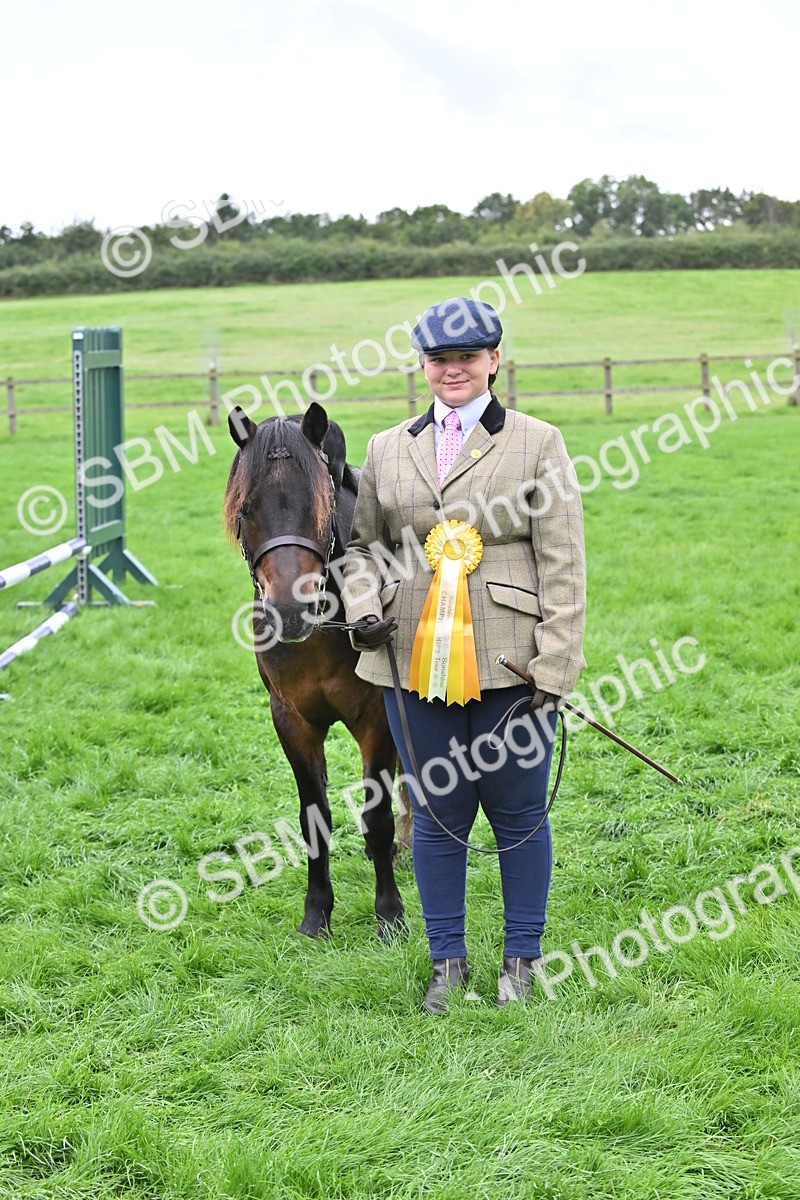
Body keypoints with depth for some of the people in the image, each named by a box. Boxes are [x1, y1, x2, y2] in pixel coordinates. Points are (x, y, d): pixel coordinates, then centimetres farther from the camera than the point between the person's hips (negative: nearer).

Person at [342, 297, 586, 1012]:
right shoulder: (387, 450, 11)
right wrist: (363, 609, -1)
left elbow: (563, 568, -3)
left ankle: (521, 957, 24)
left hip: (509, 664, -3)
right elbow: (363, 544, 21)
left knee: (518, 813, 7)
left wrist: (554, 669, -10)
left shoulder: (538, 443, 1)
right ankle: (448, 960, 24)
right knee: (438, 814, 10)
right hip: (418, 660, 3)